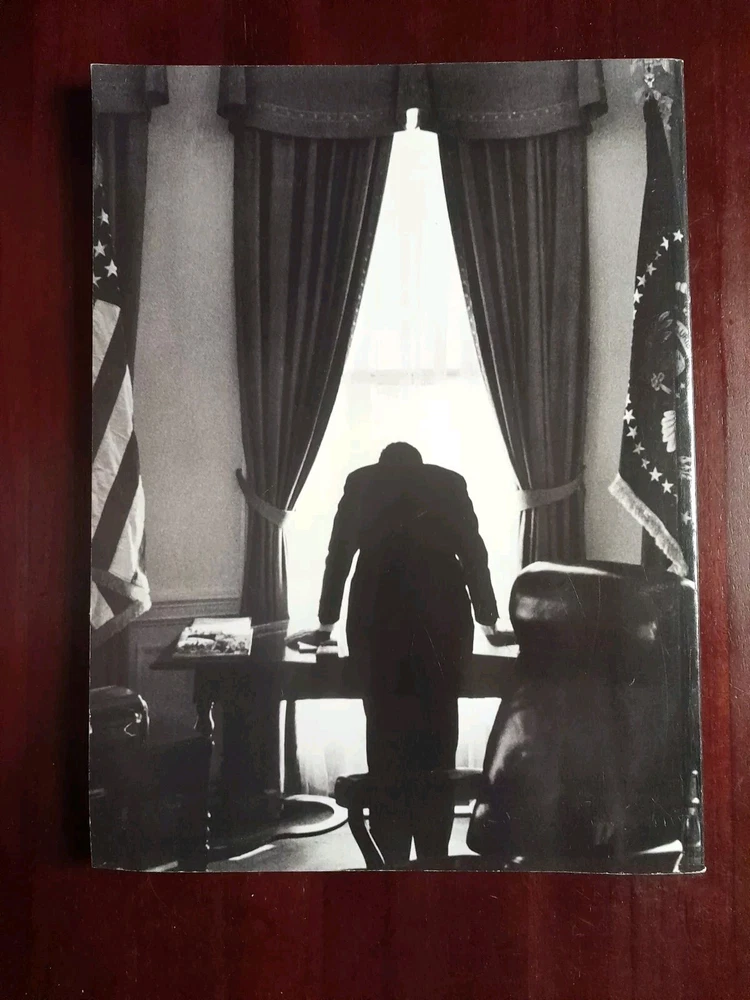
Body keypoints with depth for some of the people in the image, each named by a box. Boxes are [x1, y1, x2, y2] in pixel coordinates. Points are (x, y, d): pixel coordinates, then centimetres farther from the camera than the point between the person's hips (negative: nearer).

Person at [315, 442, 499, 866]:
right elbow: (474, 553, 20)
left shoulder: (361, 482, 19)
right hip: (442, 613, 1)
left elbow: (340, 552, 21)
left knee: (386, 729, 6)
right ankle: (434, 858, 11)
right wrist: (488, 617, 30)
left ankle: (393, 859, 8)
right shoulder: (449, 482, 20)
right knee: (438, 735, 8)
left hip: (377, 615, 0)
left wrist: (328, 618, 32)